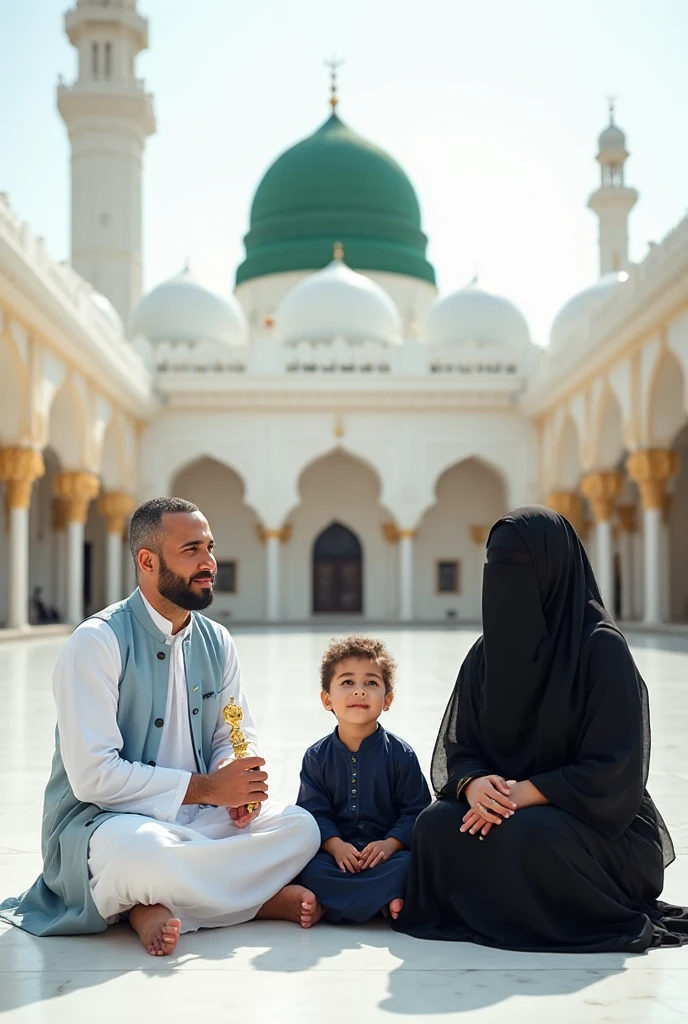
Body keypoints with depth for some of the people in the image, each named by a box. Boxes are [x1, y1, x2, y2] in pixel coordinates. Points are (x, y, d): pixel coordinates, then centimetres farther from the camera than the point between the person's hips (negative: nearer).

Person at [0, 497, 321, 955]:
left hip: (194, 815, 7)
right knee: (142, 849, -41)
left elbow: (236, 738, 13)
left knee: (300, 827, -16)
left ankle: (159, 905, -17)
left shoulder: (217, 642, 6)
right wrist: (206, 787, -20)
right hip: (101, 820, -7)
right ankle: (261, 893, -15)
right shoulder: (97, 642, -14)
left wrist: (239, 780, -12)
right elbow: (93, 775, -20)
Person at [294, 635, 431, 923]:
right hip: (335, 849, 1)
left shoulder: (401, 754, 2)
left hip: (385, 849, -1)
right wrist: (335, 845, -19)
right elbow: (313, 811, -1)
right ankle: (386, 902, -30)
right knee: (308, 868, -30)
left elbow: (415, 811, -1)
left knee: (408, 865, -32)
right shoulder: (317, 757, 6)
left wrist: (390, 844, -18)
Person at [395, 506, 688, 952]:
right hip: (505, 805, 5)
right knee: (437, 825, -24)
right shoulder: (487, 651, 4)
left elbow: (614, 770, -17)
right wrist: (472, 784, -20)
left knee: (526, 835, -36)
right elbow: (456, 747, 4)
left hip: (600, 826, -5)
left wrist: (524, 793, -26)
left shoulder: (601, 648, -13)